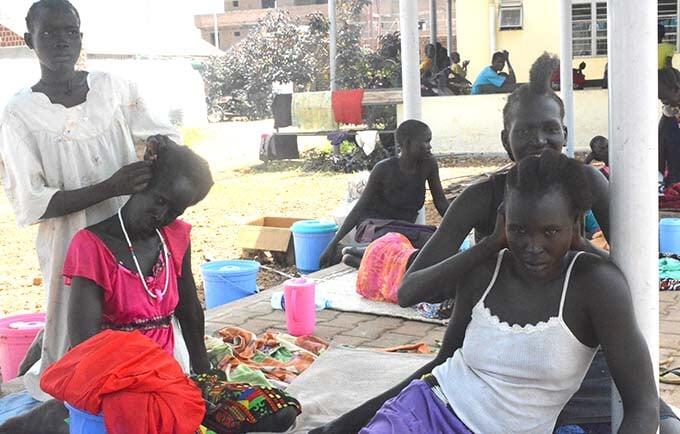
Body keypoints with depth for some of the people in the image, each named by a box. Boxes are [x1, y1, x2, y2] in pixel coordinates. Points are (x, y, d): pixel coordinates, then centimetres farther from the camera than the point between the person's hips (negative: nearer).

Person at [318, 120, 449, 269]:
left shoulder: (428, 164, -2)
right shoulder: (384, 169, -12)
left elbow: (441, 203, 7)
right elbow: (359, 208, -9)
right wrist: (333, 244, -14)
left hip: (404, 229, 6)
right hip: (375, 227, -6)